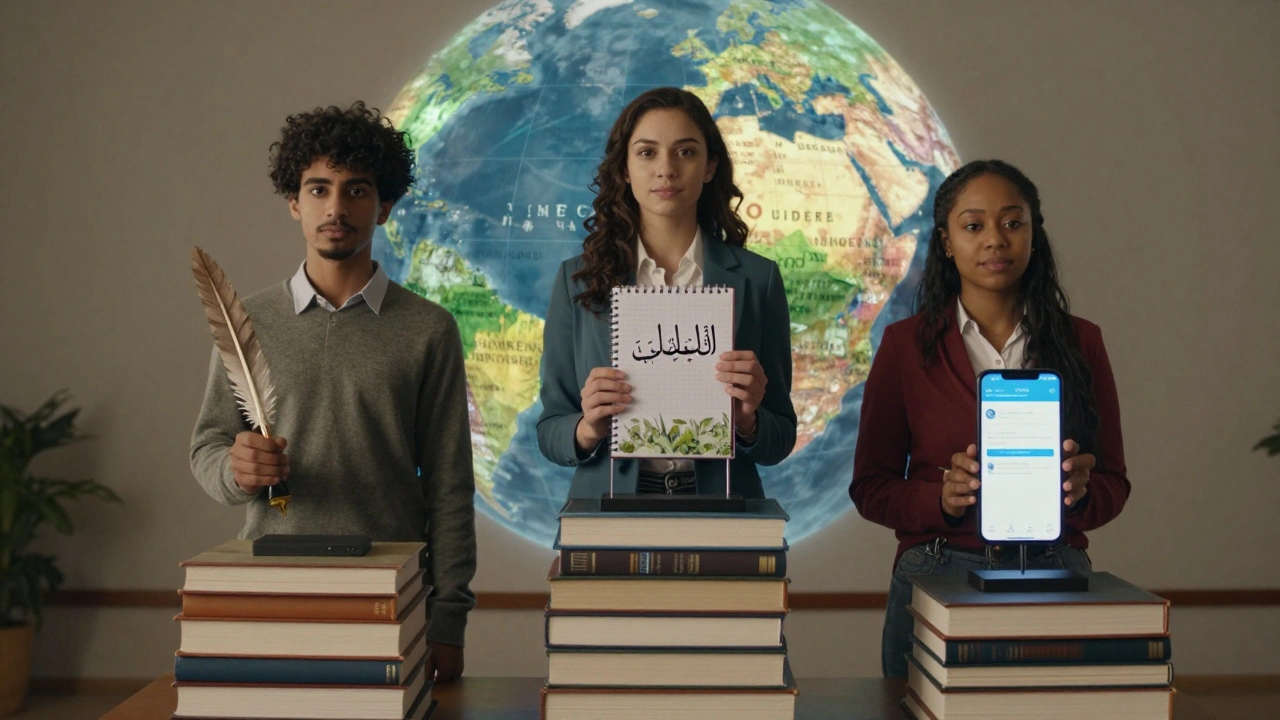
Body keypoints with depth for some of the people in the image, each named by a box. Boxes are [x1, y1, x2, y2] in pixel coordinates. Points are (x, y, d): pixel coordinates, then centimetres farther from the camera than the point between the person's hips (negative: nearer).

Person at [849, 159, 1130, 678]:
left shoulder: (1080, 342, 7)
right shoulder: (907, 344, 2)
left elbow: (1115, 484, 8)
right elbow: (870, 487, 3)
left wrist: (1080, 494, -14)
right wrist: (942, 498, -16)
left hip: (1056, 578, 2)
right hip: (935, 577, -1)